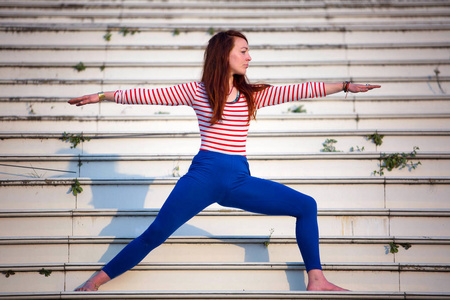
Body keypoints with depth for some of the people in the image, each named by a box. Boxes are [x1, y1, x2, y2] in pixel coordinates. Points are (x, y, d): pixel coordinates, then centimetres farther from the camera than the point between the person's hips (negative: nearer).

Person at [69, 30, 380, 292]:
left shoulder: (252, 94, 14)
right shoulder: (197, 91, 6)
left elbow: (301, 90, 11)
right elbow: (149, 95, 7)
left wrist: (345, 86, 7)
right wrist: (103, 96, 8)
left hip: (240, 180, 4)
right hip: (204, 175, -4)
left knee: (306, 206, -2)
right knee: (155, 234, -10)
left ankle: (316, 280, 3)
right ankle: (98, 280, 4)